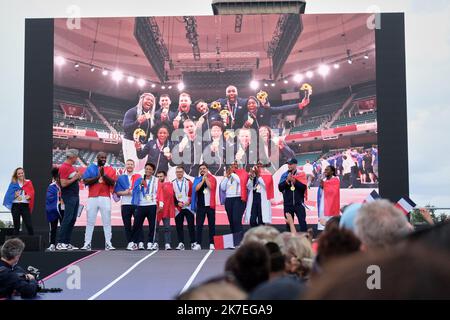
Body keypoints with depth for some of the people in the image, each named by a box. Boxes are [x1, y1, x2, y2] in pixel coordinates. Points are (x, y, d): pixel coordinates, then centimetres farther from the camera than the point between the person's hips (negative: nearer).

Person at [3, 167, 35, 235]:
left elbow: (32, 193, 3)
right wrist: (14, 195, -16)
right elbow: (9, 195, 4)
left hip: (25, 205, -1)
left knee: (29, 225, -8)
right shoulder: (13, 183, 8)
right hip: (15, 205, 1)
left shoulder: (28, 182, 8)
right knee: (16, 225, 6)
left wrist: (29, 196, -19)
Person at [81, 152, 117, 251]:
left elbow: (112, 182, -3)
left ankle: (108, 244, -1)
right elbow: (86, 181, -4)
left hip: (105, 198, 0)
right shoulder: (90, 168, 9)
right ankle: (87, 244, 4)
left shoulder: (110, 169, 9)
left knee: (107, 222, -2)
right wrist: (98, 176, -10)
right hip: (92, 198, 0)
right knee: (90, 222, 2)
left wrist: (103, 175, -15)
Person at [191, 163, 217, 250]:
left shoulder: (212, 178, 6)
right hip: (200, 205, 1)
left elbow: (211, 187, -13)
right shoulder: (197, 179, 9)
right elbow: (196, 188, -8)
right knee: (199, 225, -2)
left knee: (211, 225, 2)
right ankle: (198, 243, -1)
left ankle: (211, 243, 5)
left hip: (210, 205, -1)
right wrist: (203, 179, -7)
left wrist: (206, 178, -5)